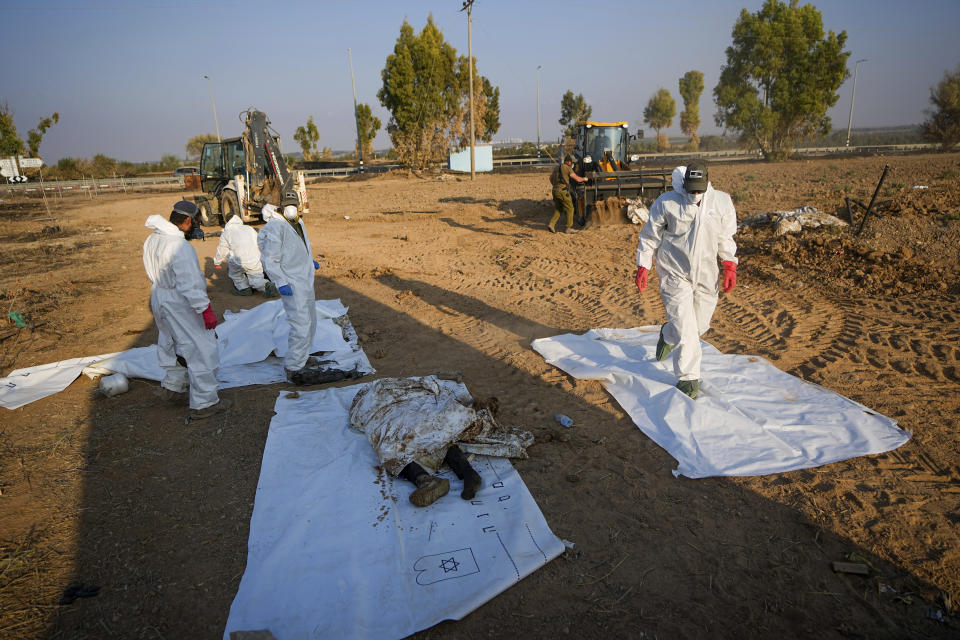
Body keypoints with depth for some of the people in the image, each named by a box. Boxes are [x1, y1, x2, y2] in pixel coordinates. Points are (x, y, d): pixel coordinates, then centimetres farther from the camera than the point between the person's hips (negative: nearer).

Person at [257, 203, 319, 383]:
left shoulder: (298, 223, 7)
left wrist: (310, 261, 15)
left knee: (310, 322, 20)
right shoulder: (275, 229, -20)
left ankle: (301, 357, 36)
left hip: (305, 281, 10)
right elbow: (270, 260, -20)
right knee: (301, 326, -12)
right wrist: (281, 283, -24)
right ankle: (293, 368, -1)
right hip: (291, 286, -10)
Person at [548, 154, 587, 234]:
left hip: (555, 191, 7)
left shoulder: (557, 168, 17)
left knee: (558, 209, 17)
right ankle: (569, 228, 8)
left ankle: (551, 224, 1)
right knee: (569, 209, 5)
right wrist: (584, 179, 16)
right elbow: (577, 179, -3)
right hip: (563, 192, -7)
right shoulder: (568, 168, -6)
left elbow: (551, 178, 32)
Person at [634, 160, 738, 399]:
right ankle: (688, 378, 5)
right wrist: (642, 267, -3)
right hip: (675, 274, -4)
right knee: (684, 327, -8)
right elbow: (650, 236, -1)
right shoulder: (667, 203, -9)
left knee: (700, 325, 13)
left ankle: (668, 334, 45)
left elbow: (726, 238, 11)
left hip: (706, 274, 4)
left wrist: (730, 267, 6)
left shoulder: (722, 202, 1)